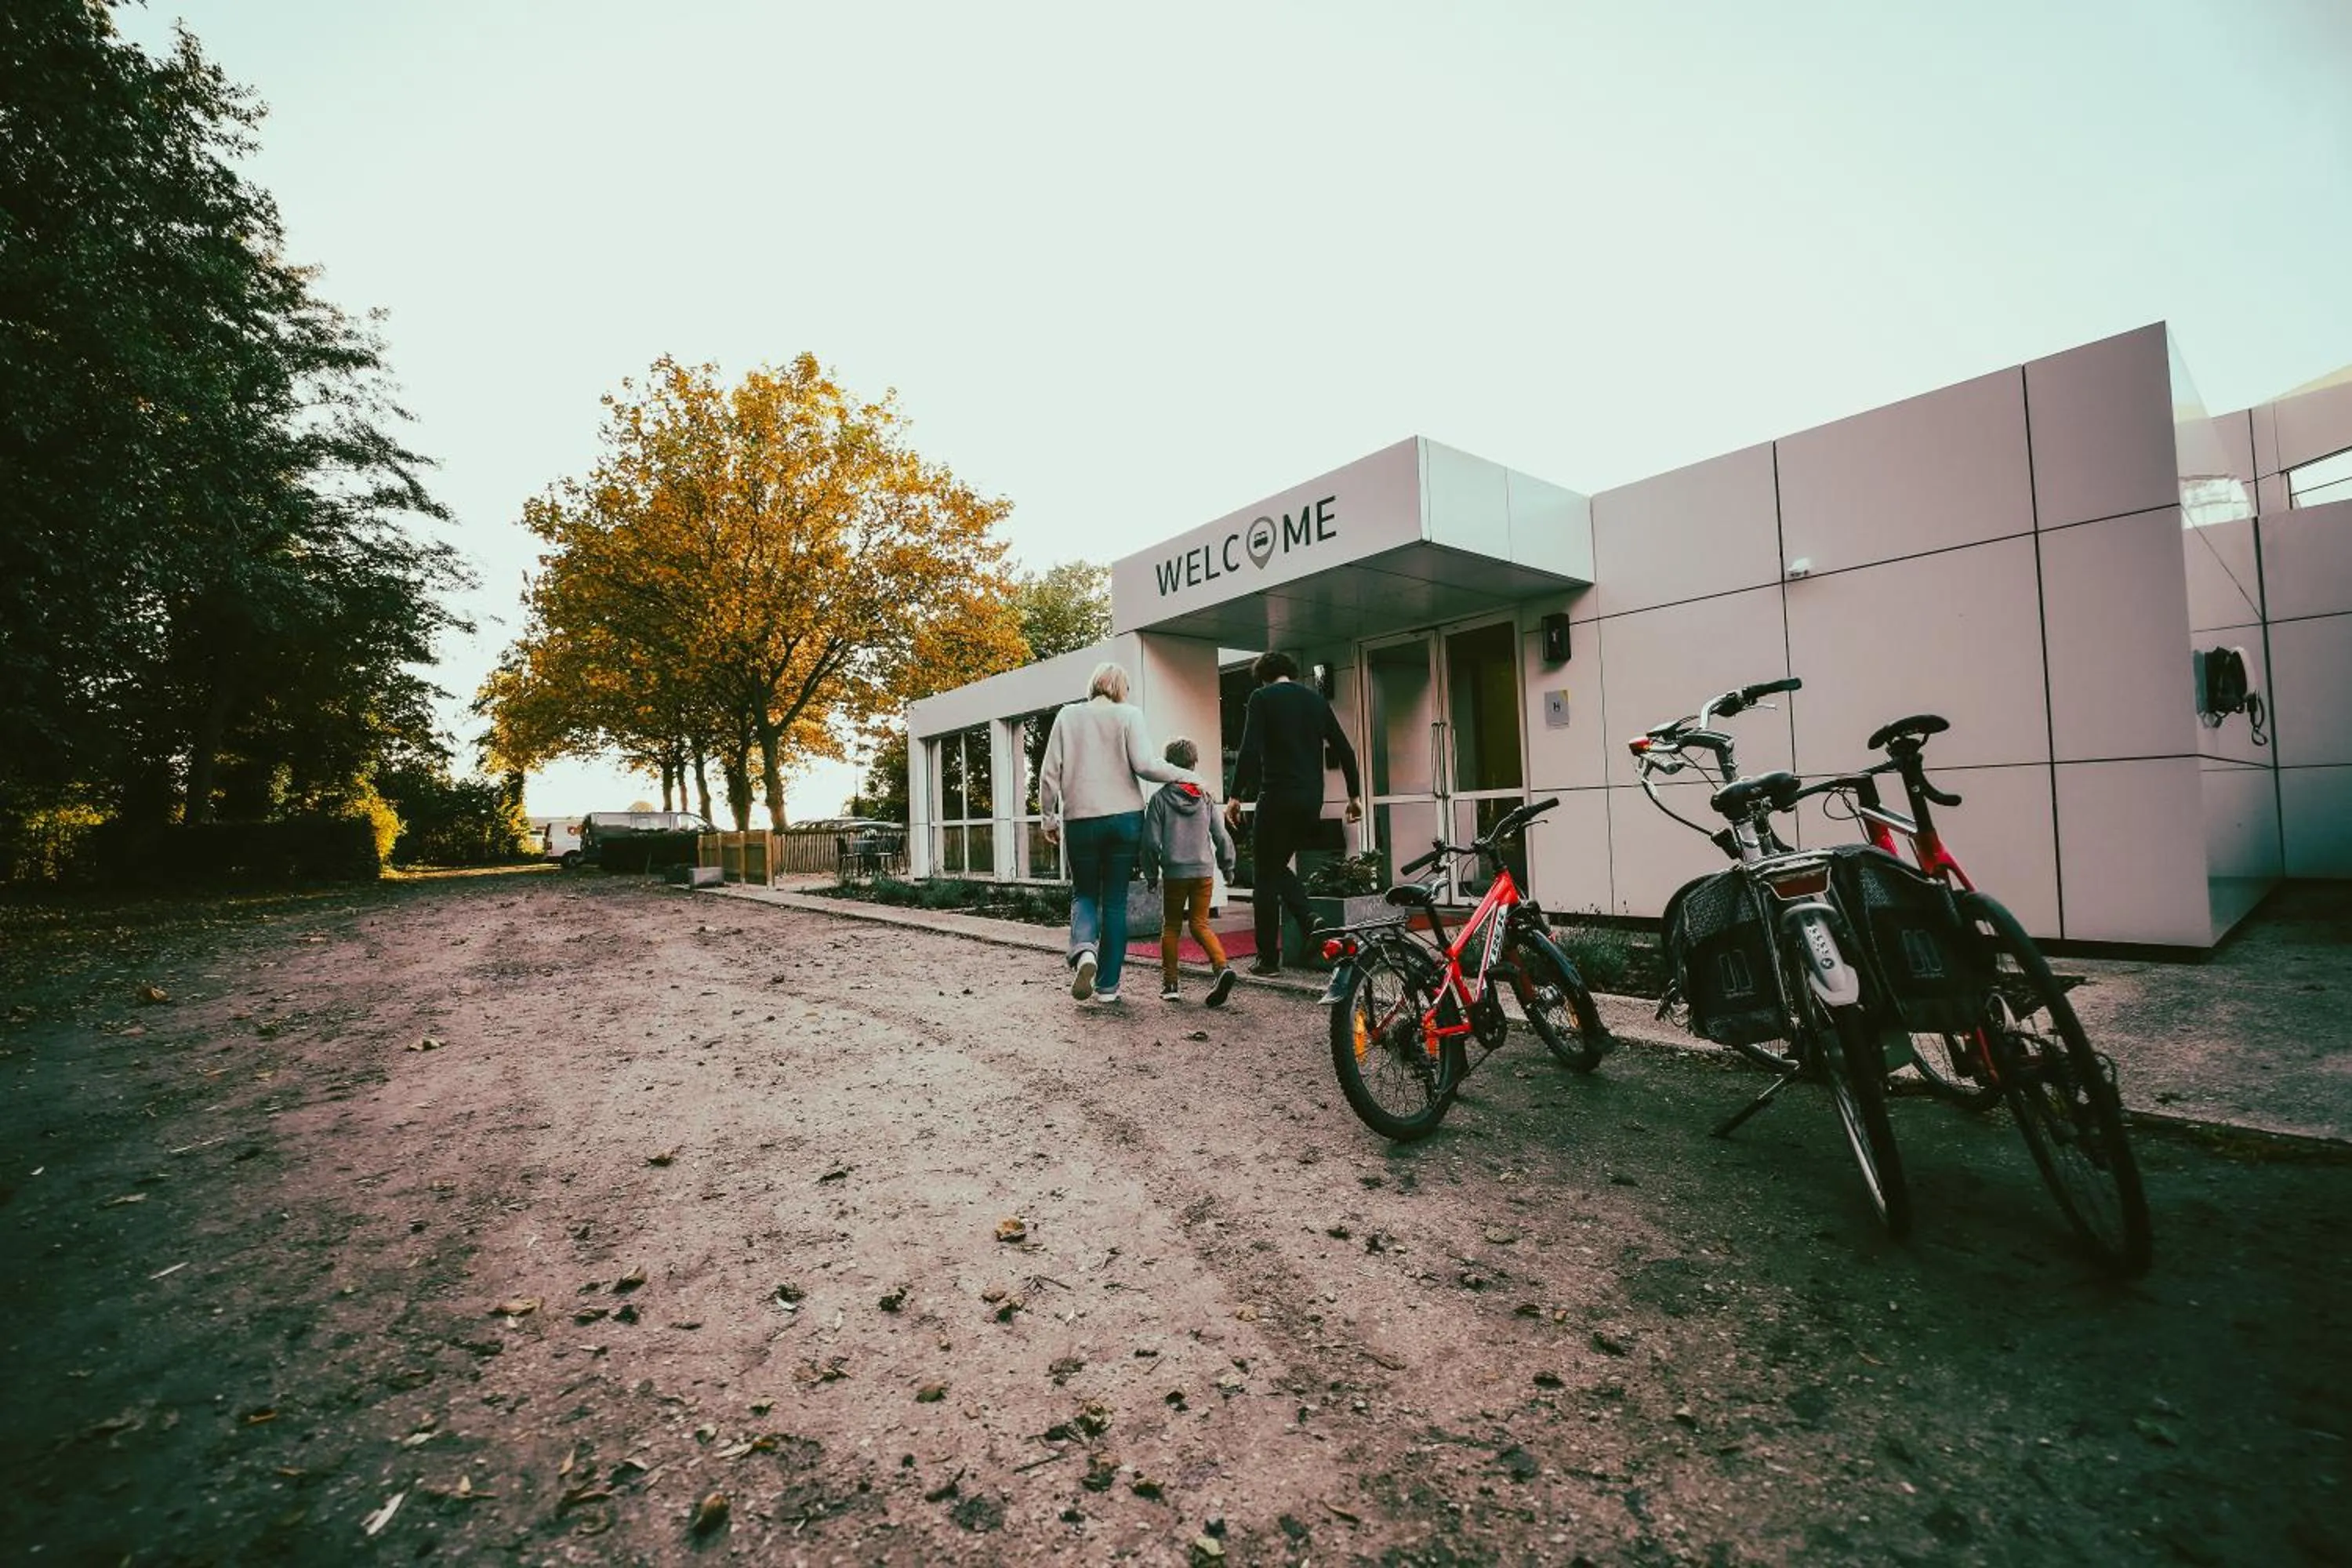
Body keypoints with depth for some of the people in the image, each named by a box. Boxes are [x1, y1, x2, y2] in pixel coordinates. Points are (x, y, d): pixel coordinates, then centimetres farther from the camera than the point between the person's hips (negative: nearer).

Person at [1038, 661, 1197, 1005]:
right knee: (1115, 901, 9)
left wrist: (1049, 818, 12)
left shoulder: (1068, 716, 5)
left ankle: (1084, 951, -12)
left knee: (1084, 893, 17)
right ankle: (1107, 985, 12)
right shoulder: (1128, 715, 1)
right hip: (1125, 818, -1)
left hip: (1080, 820, 1)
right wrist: (1186, 777, 0)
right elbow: (1144, 765, -11)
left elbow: (1049, 773, 2)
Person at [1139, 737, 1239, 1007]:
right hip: (1204, 872, 2)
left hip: (1174, 874, -2)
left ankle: (1170, 983, 13)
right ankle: (1222, 967, -12)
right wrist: (1228, 867, 19)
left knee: (1171, 927, 12)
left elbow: (1151, 842, -5)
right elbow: (1222, 836, 5)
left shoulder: (1160, 798, -4)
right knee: (1200, 924, 10)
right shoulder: (1205, 797, 4)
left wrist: (1151, 874, 8)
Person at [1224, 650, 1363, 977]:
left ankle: (1268, 958, 7)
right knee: (1279, 865, 22)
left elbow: (1250, 750, -14)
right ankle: (1309, 920, 2)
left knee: (1266, 875, 4)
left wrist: (1235, 796, -12)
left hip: (1277, 797, -6)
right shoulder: (1316, 698, 14)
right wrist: (1355, 795, 19)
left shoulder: (1262, 697, -2)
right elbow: (1345, 750, 13)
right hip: (1312, 801, 6)